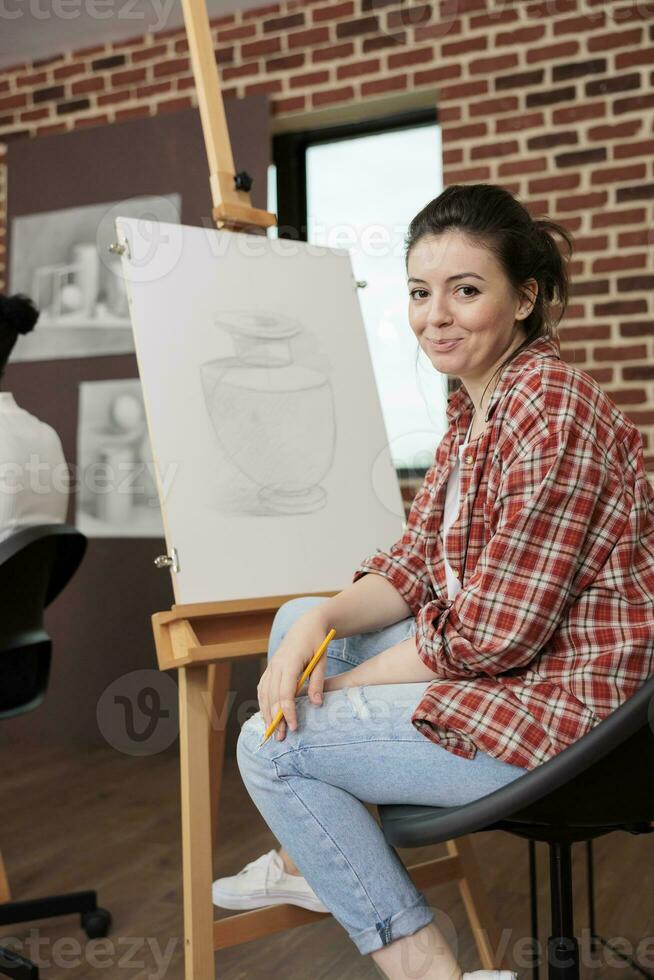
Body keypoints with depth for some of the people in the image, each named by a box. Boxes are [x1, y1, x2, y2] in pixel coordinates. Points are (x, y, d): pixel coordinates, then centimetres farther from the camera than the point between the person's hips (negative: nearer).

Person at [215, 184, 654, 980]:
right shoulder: (473, 406, 8)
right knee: (296, 620, 15)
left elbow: (493, 632, -24)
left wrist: (344, 686, -12)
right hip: (494, 665, 10)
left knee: (269, 748, -6)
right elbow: (415, 566, 8)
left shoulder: (549, 409, -23)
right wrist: (319, 624, -10)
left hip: (558, 706, -10)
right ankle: (307, 861, 27)